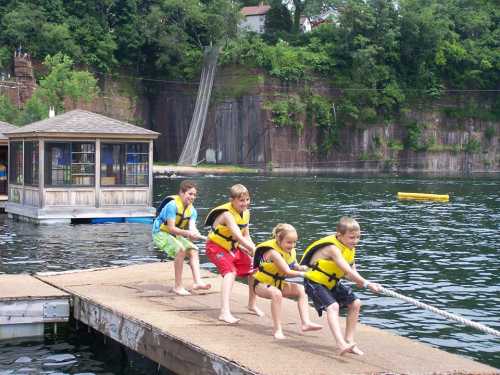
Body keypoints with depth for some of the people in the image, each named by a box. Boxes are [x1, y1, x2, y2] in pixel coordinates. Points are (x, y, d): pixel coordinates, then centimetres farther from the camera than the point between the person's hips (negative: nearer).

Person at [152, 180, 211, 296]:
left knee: (193, 249, -6)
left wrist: (196, 234, -39)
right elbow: (171, 228, -28)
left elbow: (192, 227, -15)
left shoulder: (192, 210, -1)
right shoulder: (172, 205, -24)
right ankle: (178, 286, -22)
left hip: (175, 235, 8)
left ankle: (197, 282, -10)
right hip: (161, 233, -8)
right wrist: (188, 233, -40)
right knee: (181, 249, -27)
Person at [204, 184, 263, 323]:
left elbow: (246, 236, 6)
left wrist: (252, 249, -11)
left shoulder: (246, 213, -1)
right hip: (217, 247, -9)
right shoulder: (227, 214, -28)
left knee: (253, 268, 9)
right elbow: (239, 237, -37)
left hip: (233, 247, 9)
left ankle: (252, 304, 29)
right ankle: (225, 312, -38)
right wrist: (255, 249, -39)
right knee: (230, 272, -29)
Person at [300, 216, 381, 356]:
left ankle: (349, 340, 15)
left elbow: (351, 271, -1)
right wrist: (367, 284, -38)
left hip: (332, 282, 9)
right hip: (315, 282, -9)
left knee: (355, 303, 7)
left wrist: (358, 280, -24)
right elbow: (348, 271, -36)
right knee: (332, 306, -30)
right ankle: (341, 344, -45)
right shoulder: (333, 248, -28)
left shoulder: (350, 248, 1)